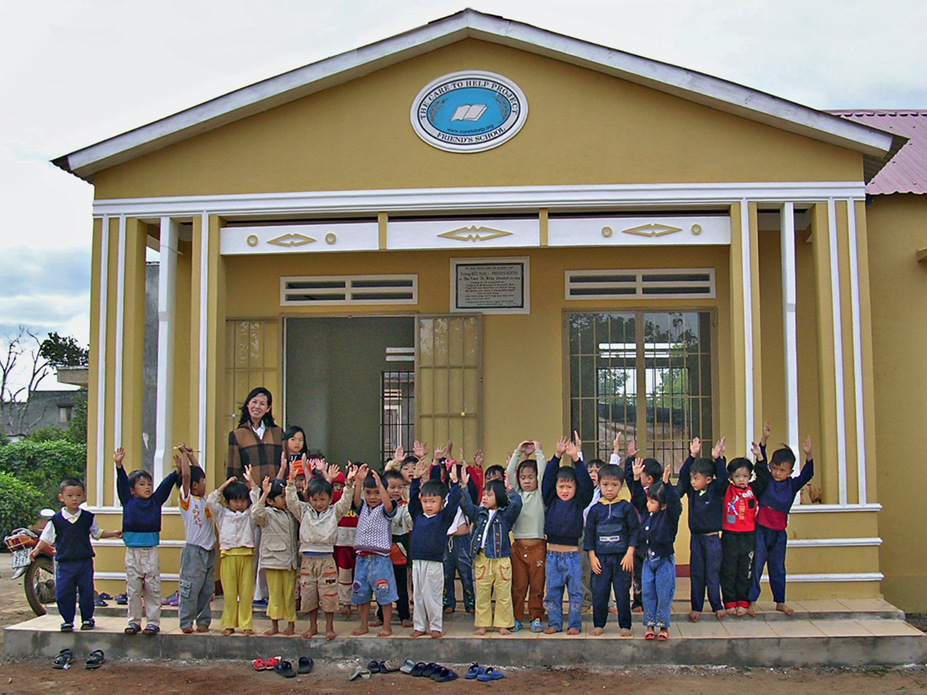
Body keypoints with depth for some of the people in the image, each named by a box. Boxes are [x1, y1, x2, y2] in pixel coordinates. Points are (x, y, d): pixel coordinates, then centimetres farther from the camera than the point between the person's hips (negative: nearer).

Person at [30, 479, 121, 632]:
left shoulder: (88, 518, 4)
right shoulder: (56, 520, 0)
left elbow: (97, 533, 16)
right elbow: (46, 538, 4)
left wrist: (113, 533, 8)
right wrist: (37, 550, -9)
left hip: (85, 562, 1)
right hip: (64, 563, -1)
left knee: (86, 592, 5)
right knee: (63, 593, -1)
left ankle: (87, 618, 19)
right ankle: (67, 621, 14)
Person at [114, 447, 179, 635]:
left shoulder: (156, 501, 8)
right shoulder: (128, 501, 5)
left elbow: (166, 485, 4)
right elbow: (122, 483, -4)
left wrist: (178, 471, -7)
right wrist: (119, 465, -16)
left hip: (151, 551, 0)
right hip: (132, 551, 0)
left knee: (153, 588, 2)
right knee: (133, 589, 6)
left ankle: (153, 622, 8)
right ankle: (134, 621, 16)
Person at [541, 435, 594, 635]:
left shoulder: (579, 502, 1)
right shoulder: (551, 501, 5)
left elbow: (586, 483, -11)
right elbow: (548, 478, -2)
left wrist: (576, 459, -18)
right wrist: (557, 456, -11)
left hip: (572, 554, -2)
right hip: (553, 553, 2)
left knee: (575, 591, 5)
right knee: (552, 591, 8)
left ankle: (575, 624, 15)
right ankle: (554, 623, 19)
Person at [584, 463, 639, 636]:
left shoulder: (626, 507, 0)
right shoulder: (595, 509, 5)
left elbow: (635, 531, -1)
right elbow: (589, 534, 8)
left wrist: (630, 553, -8)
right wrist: (592, 556, 1)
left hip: (622, 557, -2)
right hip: (601, 557, 2)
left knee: (623, 592, 2)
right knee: (599, 592, 3)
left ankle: (625, 625, 13)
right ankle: (599, 624, 15)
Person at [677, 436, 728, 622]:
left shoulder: (716, 491, -7)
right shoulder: (691, 491, 3)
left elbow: (723, 478, -21)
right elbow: (682, 474, -2)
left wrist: (717, 459, -27)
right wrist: (692, 456, -8)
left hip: (712, 538, -4)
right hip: (696, 537, 4)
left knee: (712, 574, 3)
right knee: (696, 573, 7)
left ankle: (717, 605, 17)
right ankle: (696, 607, 14)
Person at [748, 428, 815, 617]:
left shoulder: (792, 485, 2)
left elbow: (807, 474, -10)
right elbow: (760, 462, -14)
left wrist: (808, 455, -24)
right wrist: (764, 441, -24)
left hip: (779, 532, 3)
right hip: (761, 530, -2)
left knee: (778, 568, 13)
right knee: (756, 566, 0)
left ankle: (780, 601, 22)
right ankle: (752, 600, 7)